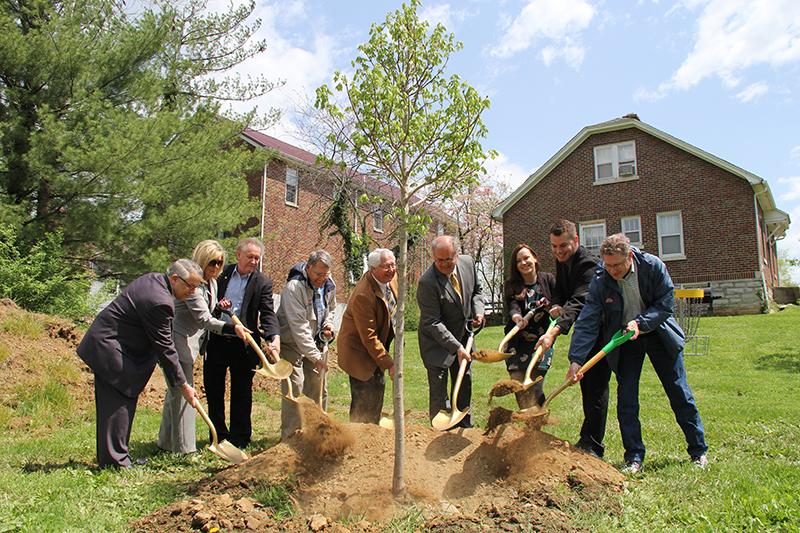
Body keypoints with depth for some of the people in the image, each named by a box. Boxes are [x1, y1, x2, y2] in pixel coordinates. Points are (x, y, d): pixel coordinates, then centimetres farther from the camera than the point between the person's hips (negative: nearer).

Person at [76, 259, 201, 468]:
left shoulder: (153, 278, 4)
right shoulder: (159, 302, -26)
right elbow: (165, 349, -20)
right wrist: (183, 385, -13)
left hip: (104, 343, 11)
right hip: (109, 348, -11)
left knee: (113, 403, 15)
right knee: (118, 403, -5)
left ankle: (108, 457, 23)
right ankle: (115, 460, 4)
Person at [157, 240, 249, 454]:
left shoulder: (212, 283, 10)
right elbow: (203, 318, -25)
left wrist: (220, 307, 1)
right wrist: (232, 329, -33)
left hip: (190, 344, 10)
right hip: (177, 344, -10)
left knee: (175, 392, 17)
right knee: (182, 393, -5)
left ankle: (167, 441, 30)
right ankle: (183, 447, 4)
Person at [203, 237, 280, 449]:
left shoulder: (263, 283, -3)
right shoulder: (222, 274, 4)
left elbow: (268, 313, -12)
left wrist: (274, 337, -29)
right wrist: (216, 306, -12)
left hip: (243, 344, -3)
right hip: (216, 341, 3)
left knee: (241, 394, 6)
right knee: (213, 390, 13)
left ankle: (239, 439, 20)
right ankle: (219, 436, 29)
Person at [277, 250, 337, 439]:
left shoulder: (329, 285, -1)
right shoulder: (294, 286, -25)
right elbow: (299, 326, -29)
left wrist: (328, 324, -2)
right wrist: (315, 356, -30)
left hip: (314, 342, 7)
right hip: (292, 342, -7)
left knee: (318, 388, 8)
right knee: (294, 388, -11)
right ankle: (290, 436, -1)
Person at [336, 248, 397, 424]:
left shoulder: (391, 278, -6)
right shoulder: (363, 295, -31)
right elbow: (369, 337, -28)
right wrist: (389, 364, -26)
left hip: (376, 347, 9)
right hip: (359, 351, -9)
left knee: (378, 389, 20)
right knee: (364, 403, -3)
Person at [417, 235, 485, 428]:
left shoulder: (468, 262, -8)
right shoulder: (426, 282, -27)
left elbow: (476, 290, 12)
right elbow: (433, 323, -25)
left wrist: (478, 311, -6)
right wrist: (456, 347, -28)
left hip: (463, 337, 6)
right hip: (437, 342, -6)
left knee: (464, 386, 17)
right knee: (438, 392, -3)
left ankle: (465, 429, 33)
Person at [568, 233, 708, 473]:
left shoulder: (653, 266, -20)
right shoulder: (600, 282, -20)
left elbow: (666, 303, -14)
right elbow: (586, 322, -23)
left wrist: (641, 322, -30)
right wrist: (576, 360, -31)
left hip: (657, 334, 0)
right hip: (624, 339, 0)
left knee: (679, 393, 8)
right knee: (626, 400, -2)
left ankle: (698, 451, 25)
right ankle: (634, 457, 10)